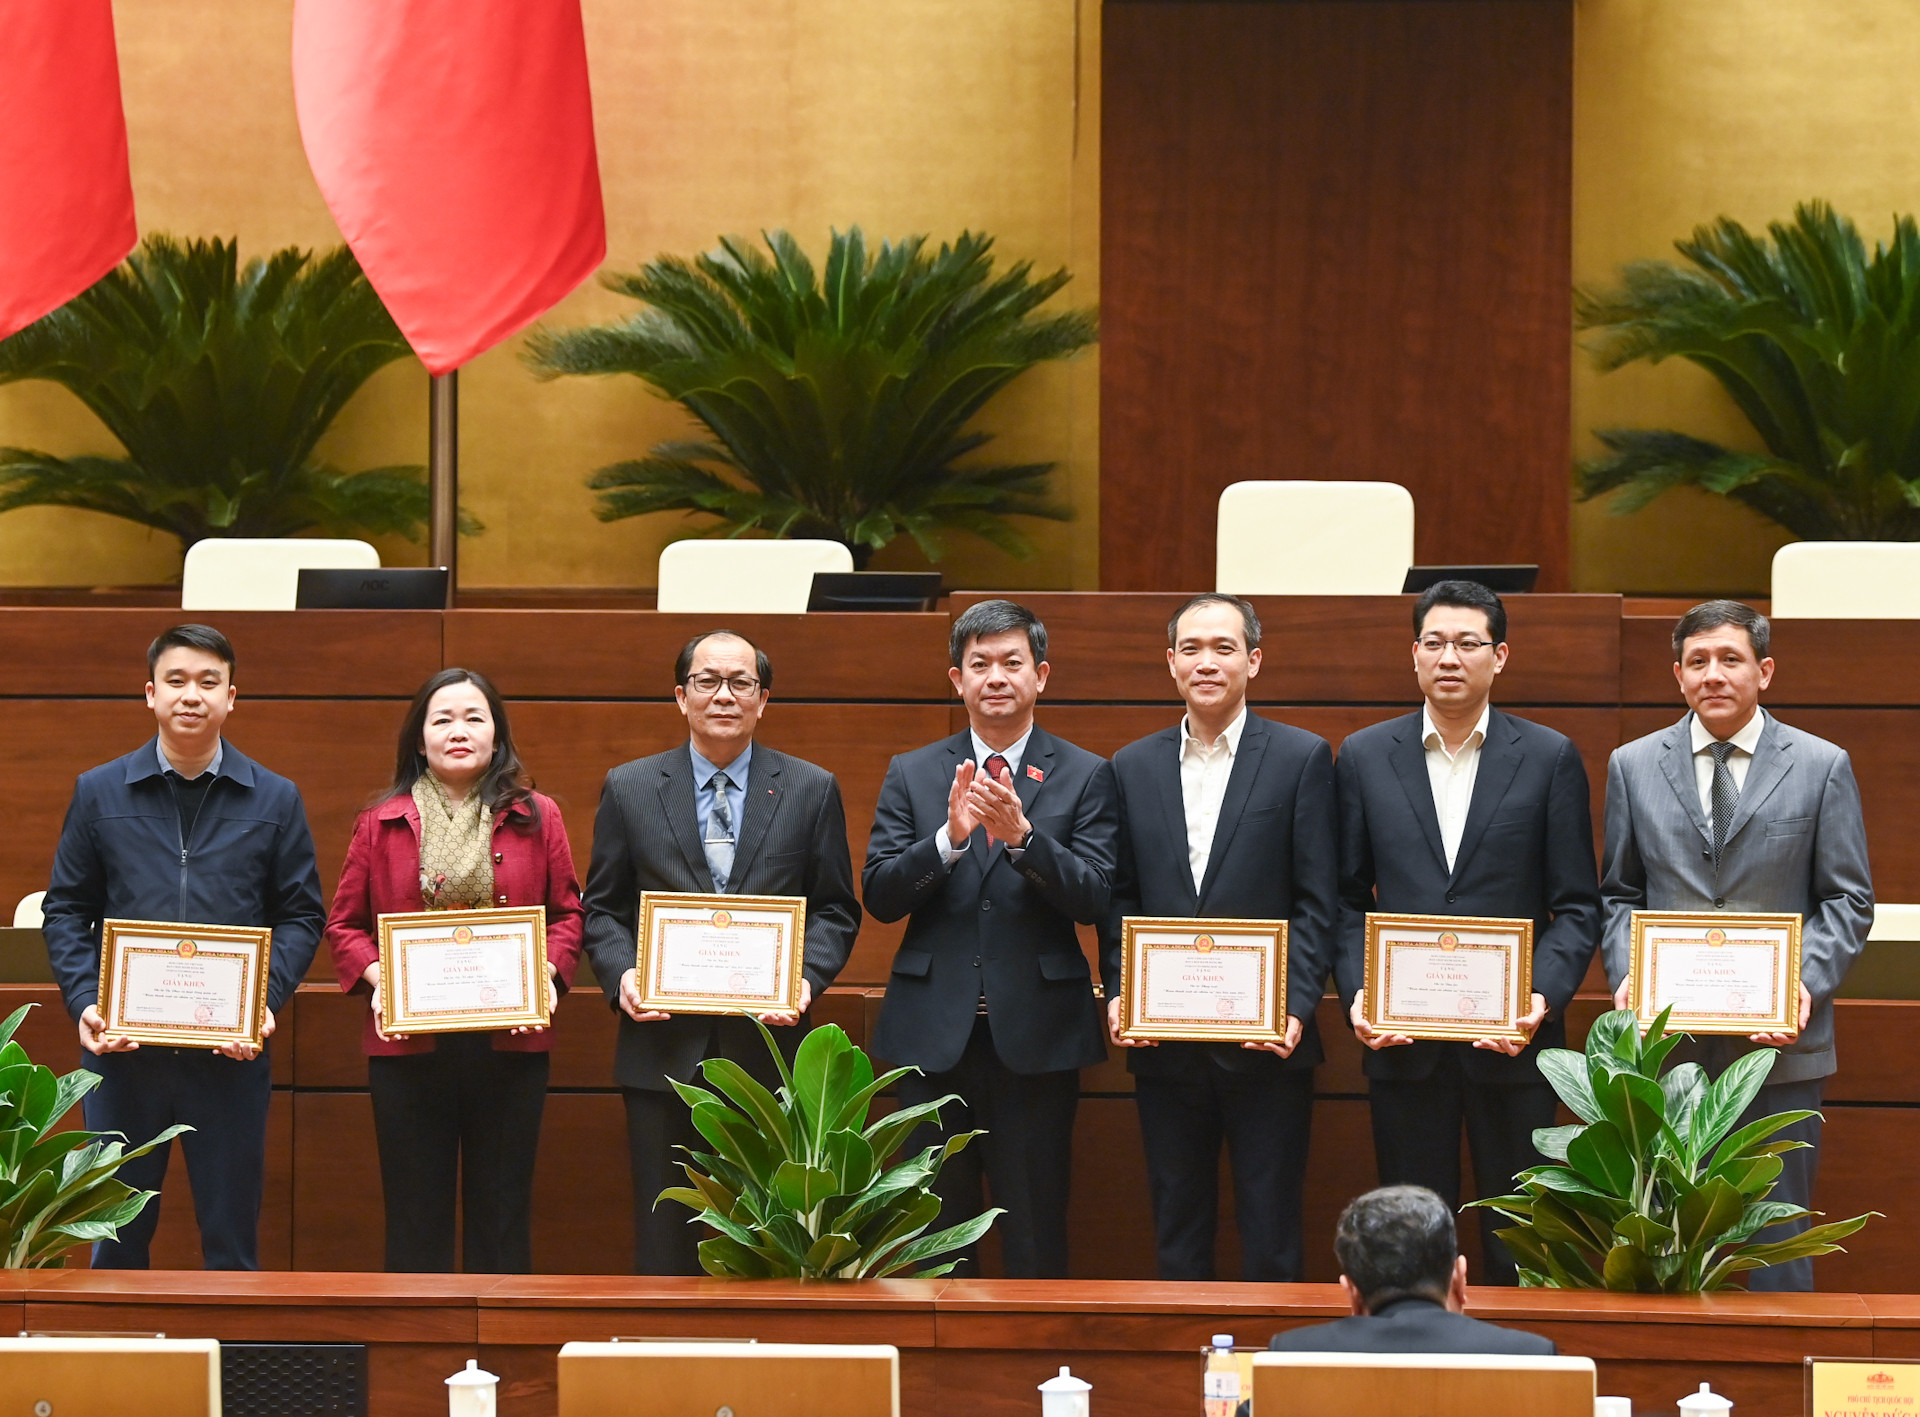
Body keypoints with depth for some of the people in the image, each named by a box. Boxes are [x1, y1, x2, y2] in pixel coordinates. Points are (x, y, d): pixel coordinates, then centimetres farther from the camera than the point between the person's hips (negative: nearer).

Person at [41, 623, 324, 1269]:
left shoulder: (274, 800, 6)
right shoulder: (99, 793, 7)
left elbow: (302, 916, 5)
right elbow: (66, 910, 7)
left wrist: (266, 1003, -11)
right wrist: (84, 1003, -8)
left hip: (232, 1054, 0)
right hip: (122, 1049, 0)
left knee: (231, 1237, 4)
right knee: (117, 1235, 5)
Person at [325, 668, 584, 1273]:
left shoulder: (536, 818, 6)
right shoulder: (383, 824, 6)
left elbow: (567, 912, 8)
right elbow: (344, 923, 8)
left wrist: (547, 972, -9)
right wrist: (376, 977, -9)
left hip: (510, 1041, 0)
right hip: (409, 1038, 0)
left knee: (502, 1209, 6)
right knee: (416, 1212, 4)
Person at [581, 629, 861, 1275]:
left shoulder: (811, 791, 7)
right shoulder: (628, 788, 8)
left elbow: (836, 910, 8)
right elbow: (603, 908, 9)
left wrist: (806, 977, -10)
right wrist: (621, 974, -9)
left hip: (767, 1046, 0)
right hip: (664, 1048, 0)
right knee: (664, 1237, 2)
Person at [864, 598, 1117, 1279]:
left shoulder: (1085, 777, 4)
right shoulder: (912, 775, 9)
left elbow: (1093, 899, -7)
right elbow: (879, 896, -1)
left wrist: (1021, 834, -22)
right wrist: (949, 836, -17)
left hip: (1036, 1037, -2)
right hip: (935, 1036, 2)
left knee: (1036, 1245, 0)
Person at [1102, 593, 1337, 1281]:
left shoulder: (1301, 758, 1)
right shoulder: (1133, 767, 11)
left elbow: (1317, 902, -3)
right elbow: (1120, 900, 12)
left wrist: (1296, 1006, -14)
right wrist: (1118, 995, -3)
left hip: (1267, 1044, -3)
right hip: (1164, 1043, 3)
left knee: (1269, 1234, 1)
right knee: (1176, 1230, 9)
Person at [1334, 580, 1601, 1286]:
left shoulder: (1550, 758, 4)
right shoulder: (1364, 757, 8)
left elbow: (1577, 905, 2)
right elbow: (1347, 900, 8)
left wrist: (1543, 998, -13)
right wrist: (1358, 996, -7)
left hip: (1514, 1039, -1)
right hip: (1401, 1038, 1)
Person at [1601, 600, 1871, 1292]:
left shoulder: (1823, 767, 4)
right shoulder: (1632, 766, 10)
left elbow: (1849, 901, 4)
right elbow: (1619, 894, 13)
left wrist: (1808, 983, -12)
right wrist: (1627, 975, -5)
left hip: (1781, 1041, -1)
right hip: (1667, 1041, 1)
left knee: (1777, 1241, 1)